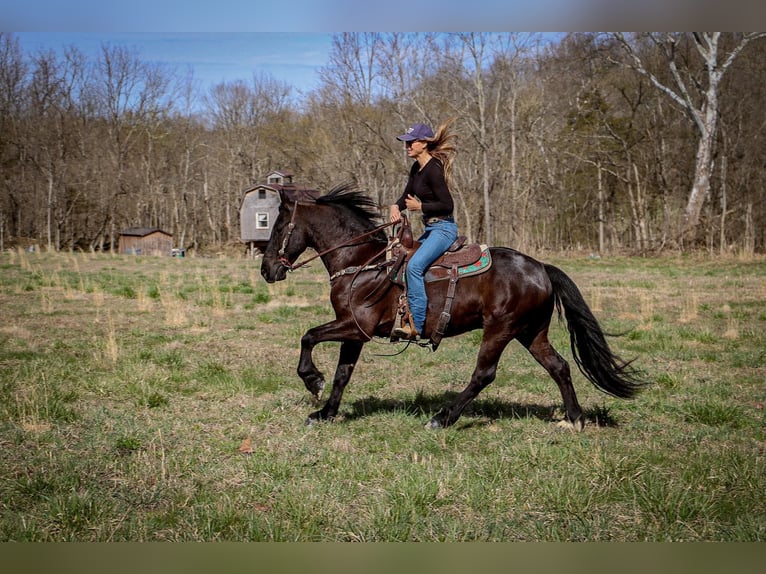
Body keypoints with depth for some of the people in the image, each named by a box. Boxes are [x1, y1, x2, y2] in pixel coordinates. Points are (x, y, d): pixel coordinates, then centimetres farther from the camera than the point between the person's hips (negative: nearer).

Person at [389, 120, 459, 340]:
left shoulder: (433, 169, -17)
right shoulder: (416, 169, 12)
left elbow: (447, 205, -20)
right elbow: (406, 196, 17)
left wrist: (420, 207, -17)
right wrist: (395, 207, -4)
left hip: (443, 228, -11)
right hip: (431, 229, 11)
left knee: (414, 265, -29)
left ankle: (415, 325, -30)